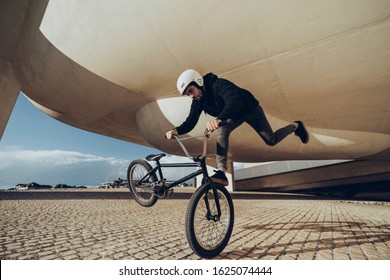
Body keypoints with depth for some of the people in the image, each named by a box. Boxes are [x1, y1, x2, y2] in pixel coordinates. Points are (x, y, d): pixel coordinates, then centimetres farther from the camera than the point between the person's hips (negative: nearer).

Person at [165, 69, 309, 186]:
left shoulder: (219, 84, -36)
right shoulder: (198, 101, -15)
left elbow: (234, 101, -52)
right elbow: (190, 122, -20)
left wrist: (219, 119, -70)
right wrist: (177, 130, -39)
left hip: (251, 110, -5)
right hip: (235, 115, 5)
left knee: (271, 141, 3)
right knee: (222, 133, -25)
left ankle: (296, 126, 34)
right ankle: (221, 173, -23)